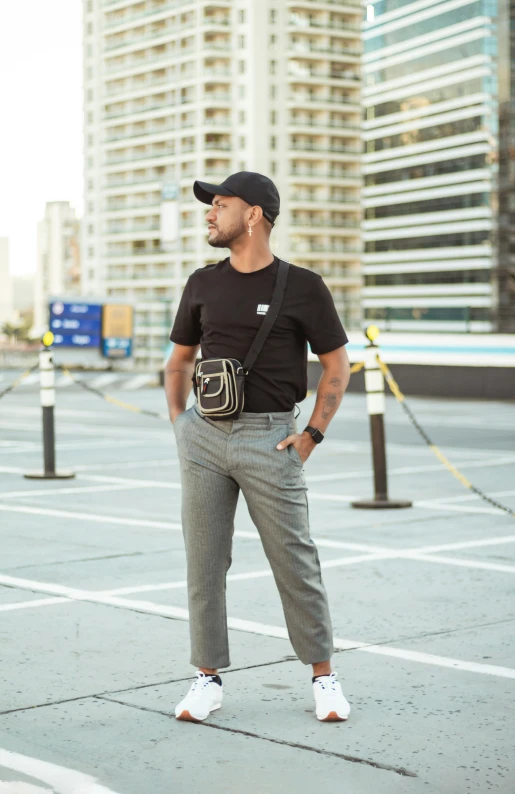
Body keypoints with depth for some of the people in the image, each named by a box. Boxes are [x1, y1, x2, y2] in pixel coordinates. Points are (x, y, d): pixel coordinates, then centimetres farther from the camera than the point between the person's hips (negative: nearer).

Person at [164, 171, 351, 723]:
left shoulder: (302, 287, -2)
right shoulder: (203, 285, 10)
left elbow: (337, 365, 4)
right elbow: (179, 360, 21)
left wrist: (313, 435, -4)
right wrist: (179, 422, 9)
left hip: (269, 438, -4)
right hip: (204, 435, 4)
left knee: (296, 563, 0)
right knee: (204, 562, 4)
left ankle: (323, 677, 13)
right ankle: (208, 678, 14)